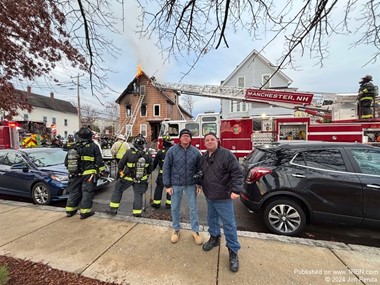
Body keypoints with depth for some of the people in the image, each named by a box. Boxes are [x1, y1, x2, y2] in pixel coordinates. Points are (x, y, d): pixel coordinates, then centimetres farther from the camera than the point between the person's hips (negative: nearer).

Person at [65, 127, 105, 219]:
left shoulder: (74, 147, 6)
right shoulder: (93, 147, -9)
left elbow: (66, 162, 13)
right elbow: (99, 161, -9)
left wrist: (71, 169, 27)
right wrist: (101, 171, 0)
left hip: (75, 175, 5)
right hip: (88, 174, -5)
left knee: (74, 192, 18)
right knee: (87, 193, 3)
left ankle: (70, 210, 30)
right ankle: (85, 212, 7)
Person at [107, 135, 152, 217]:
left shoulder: (129, 152, -19)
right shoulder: (147, 155, -11)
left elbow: (120, 164, -8)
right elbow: (150, 169, 0)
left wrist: (121, 171, 12)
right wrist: (146, 176, 17)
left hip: (127, 177, -2)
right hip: (141, 179, 2)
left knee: (117, 189, 20)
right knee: (138, 194, 14)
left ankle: (113, 208, 26)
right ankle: (137, 212, 19)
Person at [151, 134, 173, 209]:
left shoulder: (160, 152, -4)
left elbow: (155, 163, 5)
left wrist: (151, 169, 20)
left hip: (162, 173, -1)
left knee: (159, 188, 13)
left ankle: (156, 203, 22)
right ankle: (169, 203, 21)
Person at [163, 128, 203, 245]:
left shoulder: (196, 152, -5)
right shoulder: (172, 150, -9)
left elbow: (199, 169, 3)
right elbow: (166, 168, -6)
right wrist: (167, 185, -7)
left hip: (191, 184, 1)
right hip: (176, 184, 0)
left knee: (193, 208, 12)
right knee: (175, 208, 14)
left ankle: (195, 231, 33)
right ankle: (176, 230, 38)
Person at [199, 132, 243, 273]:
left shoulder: (226, 154, -17)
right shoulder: (203, 157, 5)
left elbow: (237, 173, -20)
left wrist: (235, 190, -26)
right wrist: (200, 185, 20)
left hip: (223, 198, -6)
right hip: (209, 196, 7)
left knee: (229, 224, 5)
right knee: (212, 219, 23)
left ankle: (233, 252, 23)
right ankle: (214, 237, 47)